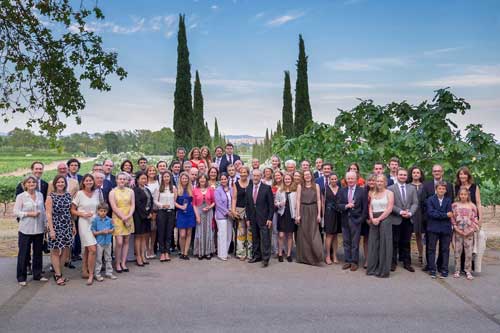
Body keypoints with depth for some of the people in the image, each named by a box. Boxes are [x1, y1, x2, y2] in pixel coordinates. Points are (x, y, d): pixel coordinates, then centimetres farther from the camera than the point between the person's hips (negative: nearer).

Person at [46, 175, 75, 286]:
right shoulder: (51, 197, -5)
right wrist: (51, 230, -15)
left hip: (67, 227, 5)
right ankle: (58, 275, 11)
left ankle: (58, 272, 20)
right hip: (56, 226, -4)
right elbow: (49, 214, -9)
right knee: (55, 251, 3)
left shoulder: (68, 195, 8)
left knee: (65, 251, 5)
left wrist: (73, 226, 12)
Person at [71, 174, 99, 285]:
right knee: (92, 250, -13)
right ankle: (91, 274, -2)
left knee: (87, 250, 12)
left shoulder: (96, 193, 8)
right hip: (84, 223, -5)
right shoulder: (79, 193, -5)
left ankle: (84, 271, 23)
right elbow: (72, 210, -2)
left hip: (95, 222, 5)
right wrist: (83, 214, -16)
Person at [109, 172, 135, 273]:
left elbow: (133, 205, 4)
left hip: (129, 219, 4)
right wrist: (123, 218, -13)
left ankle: (123, 263, 14)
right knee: (119, 242, -9)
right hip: (117, 219, -4)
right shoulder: (113, 192, -2)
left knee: (126, 241, 6)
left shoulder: (130, 191, 8)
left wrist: (128, 216, -11)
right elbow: (114, 207, -8)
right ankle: (117, 264, 6)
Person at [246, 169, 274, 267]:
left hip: (264, 218, -4)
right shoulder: (248, 188, 9)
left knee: (265, 239, -4)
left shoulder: (267, 188, -5)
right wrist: (248, 218, 7)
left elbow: (271, 204, -5)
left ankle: (265, 259, 1)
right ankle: (257, 256, 21)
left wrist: (270, 218, -10)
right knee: (255, 239, 10)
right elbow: (247, 204, 12)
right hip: (253, 218, 5)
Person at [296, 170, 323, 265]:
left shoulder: (316, 186, 5)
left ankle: (315, 256, 3)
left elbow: (318, 200, 2)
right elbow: (298, 200, 0)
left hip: (313, 211, 0)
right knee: (303, 234, 4)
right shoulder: (300, 186, 4)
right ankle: (304, 257, 14)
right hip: (303, 211, 0)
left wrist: (319, 214, -5)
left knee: (314, 234, -4)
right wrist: (298, 214, -7)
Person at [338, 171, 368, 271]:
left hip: (356, 220, -3)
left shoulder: (362, 191, -3)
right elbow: (339, 205, 3)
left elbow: (365, 207, -3)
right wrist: (346, 206, -16)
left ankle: (354, 262, 13)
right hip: (345, 220, 3)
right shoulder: (343, 191, 7)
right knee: (346, 242, 9)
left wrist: (361, 219, -8)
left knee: (355, 243, 3)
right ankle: (348, 261, 19)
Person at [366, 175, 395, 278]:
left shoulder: (389, 193, 1)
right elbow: (370, 208, 11)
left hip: (384, 219, -4)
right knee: (373, 244, 5)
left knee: (384, 244, -2)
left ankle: (383, 270, 5)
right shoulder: (373, 193, 15)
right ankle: (372, 268, 12)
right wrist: (372, 218, -7)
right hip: (374, 221, 5)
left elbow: (389, 209, -8)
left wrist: (379, 219, -13)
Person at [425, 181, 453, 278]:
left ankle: (444, 270, 13)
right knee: (431, 249, 2)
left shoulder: (448, 200, 7)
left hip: (445, 228, 2)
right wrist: (445, 215, -12)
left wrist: (438, 215, -11)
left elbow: (449, 214, -4)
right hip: (433, 228, -1)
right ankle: (432, 270, 10)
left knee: (445, 250, 5)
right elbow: (431, 213, -12)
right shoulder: (430, 200, 1)